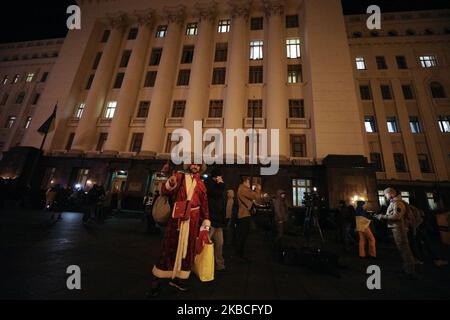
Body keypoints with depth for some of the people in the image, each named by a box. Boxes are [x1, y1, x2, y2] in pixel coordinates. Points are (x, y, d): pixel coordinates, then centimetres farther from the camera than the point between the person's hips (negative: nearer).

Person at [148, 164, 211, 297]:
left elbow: (204, 204, 13)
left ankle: (178, 277, 27)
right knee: (169, 246, 4)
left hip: (193, 219, 3)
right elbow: (165, 192, -2)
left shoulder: (201, 184, 9)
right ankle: (156, 280, 18)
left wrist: (206, 220, 10)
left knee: (187, 248, 10)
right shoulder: (180, 177, 4)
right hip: (177, 217, -2)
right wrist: (170, 183, -22)